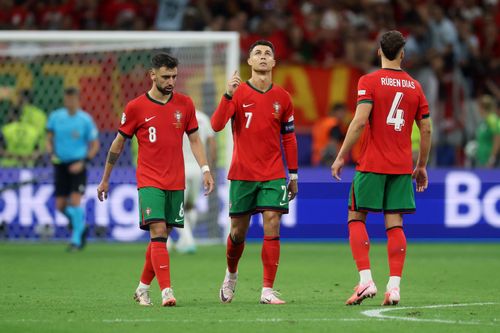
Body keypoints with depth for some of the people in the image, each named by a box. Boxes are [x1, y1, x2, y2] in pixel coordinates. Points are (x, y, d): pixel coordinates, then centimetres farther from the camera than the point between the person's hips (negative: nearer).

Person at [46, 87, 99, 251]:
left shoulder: (86, 120, -6)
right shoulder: (55, 117, 2)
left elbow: (95, 145, 0)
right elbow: (49, 139, 14)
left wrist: (83, 162, -12)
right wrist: (51, 154, -5)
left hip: (77, 166, -3)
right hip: (60, 164, 3)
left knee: (75, 201, -15)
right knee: (60, 205, 2)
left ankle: (76, 239, -4)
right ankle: (81, 225, 31)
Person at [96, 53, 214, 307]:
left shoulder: (185, 104, 6)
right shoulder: (136, 107, -3)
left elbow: (194, 140, 12)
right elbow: (118, 144, 6)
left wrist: (205, 169, -1)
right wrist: (105, 179, 12)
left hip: (176, 183, 4)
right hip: (149, 182, -3)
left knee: (161, 238, 7)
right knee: (158, 233, -16)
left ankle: (143, 288, 22)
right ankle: (166, 291, -23)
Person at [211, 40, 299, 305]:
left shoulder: (282, 98, 5)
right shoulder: (237, 92, -2)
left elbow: (289, 138, 13)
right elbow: (216, 125, -16)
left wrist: (293, 175, 12)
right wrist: (228, 95, -29)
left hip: (273, 175, 1)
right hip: (242, 174, -1)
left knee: (272, 227, -11)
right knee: (238, 231, 6)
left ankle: (268, 290, -8)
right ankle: (231, 275, 35)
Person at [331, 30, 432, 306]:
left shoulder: (369, 82, -5)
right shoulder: (414, 86, 8)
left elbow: (360, 121, -15)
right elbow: (426, 130, 9)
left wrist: (341, 157, -9)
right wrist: (421, 166, 19)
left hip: (371, 164, -4)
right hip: (402, 167, 4)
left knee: (356, 218, 6)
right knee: (394, 224, 3)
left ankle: (366, 280, -8)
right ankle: (394, 286, -5)